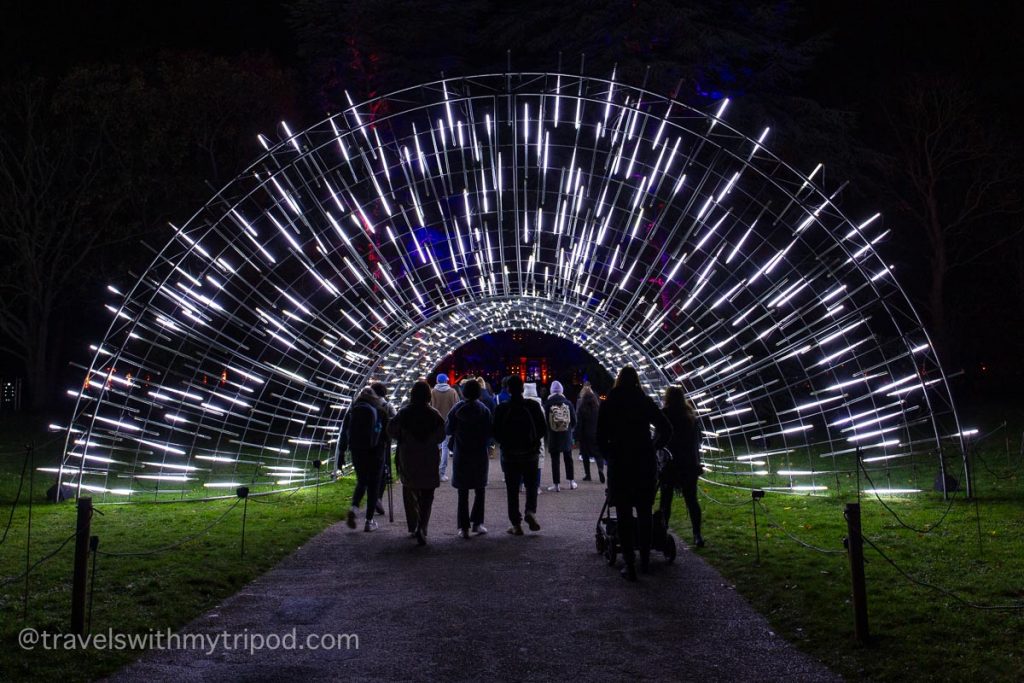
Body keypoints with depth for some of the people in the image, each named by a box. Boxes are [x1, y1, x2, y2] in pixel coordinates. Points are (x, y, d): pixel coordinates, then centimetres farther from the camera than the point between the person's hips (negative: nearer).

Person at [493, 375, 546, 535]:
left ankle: (516, 524, 7)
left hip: (510, 454, -1)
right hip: (531, 453, 1)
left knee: (512, 490, 6)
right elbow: (542, 429, 0)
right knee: (532, 485, 16)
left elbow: (496, 434, -4)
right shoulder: (533, 406, -5)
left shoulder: (501, 409, -8)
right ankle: (530, 512, -6)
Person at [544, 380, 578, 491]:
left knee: (555, 460, 2)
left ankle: (556, 484, 2)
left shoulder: (547, 404, -10)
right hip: (566, 435, 2)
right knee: (568, 458, 15)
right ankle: (571, 481, 19)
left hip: (553, 436, -2)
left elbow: (544, 420, -6)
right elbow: (574, 420, 0)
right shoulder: (568, 402, -4)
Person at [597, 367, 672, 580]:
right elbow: (666, 429, 2)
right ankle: (645, 559, 20)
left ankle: (630, 565, 0)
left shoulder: (608, 404, -1)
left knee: (624, 516, 2)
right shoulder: (645, 402, 2)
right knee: (644, 513, 13)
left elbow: (601, 438, -3)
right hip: (645, 464, 2)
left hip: (620, 465, -2)